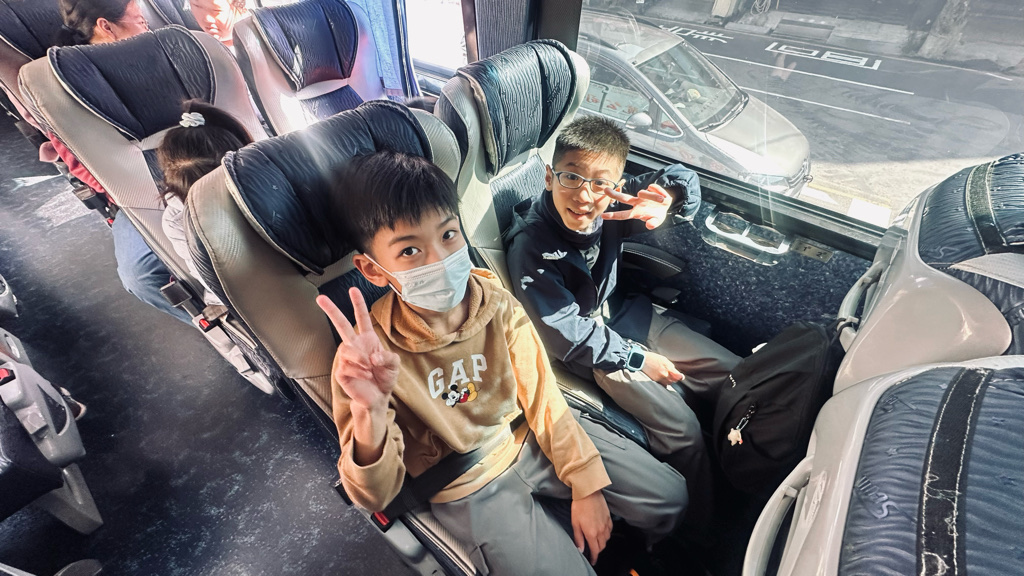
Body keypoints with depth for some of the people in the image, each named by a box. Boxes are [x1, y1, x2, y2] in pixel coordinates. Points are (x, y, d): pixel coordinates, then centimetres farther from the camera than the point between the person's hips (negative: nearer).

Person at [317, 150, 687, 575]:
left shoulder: (497, 304, -16)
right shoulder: (368, 355, -24)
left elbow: (542, 397, -5)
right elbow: (374, 497, -20)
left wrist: (586, 485, -2)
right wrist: (370, 414, -42)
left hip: (532, 437, 3)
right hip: (470, 487, -2)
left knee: (669, 497, 6)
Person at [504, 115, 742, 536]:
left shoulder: (613, 206, -12)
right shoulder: (530, 246, -27)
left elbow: (682, 179, -1)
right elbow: (568, 334, -23)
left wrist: (664, 197, -27)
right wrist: (639, 359, -15)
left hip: (627, 315, 7)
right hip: (590, 350, -7)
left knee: (739, 375, 8)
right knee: (682, 427, -15)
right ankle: (702, 527, 18)